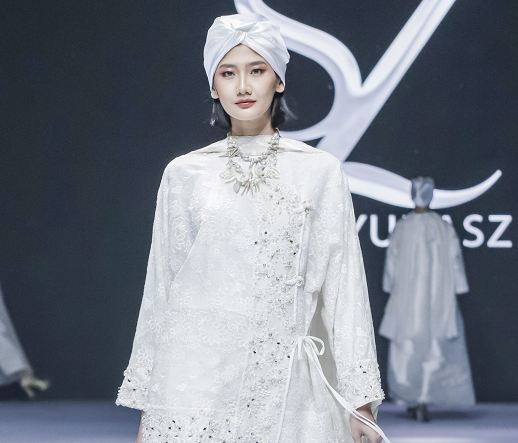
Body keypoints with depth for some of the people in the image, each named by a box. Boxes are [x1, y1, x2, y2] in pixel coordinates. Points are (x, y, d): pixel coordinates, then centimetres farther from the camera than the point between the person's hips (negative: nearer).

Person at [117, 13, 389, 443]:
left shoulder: (321, 171, 4)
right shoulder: (184, 174, 5)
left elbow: (342, 283, 3)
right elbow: (162, 288, 9)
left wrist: (359, 400, -1)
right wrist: (147, 406, 8)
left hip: (284, 383, 0)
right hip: (196, 376, 0)